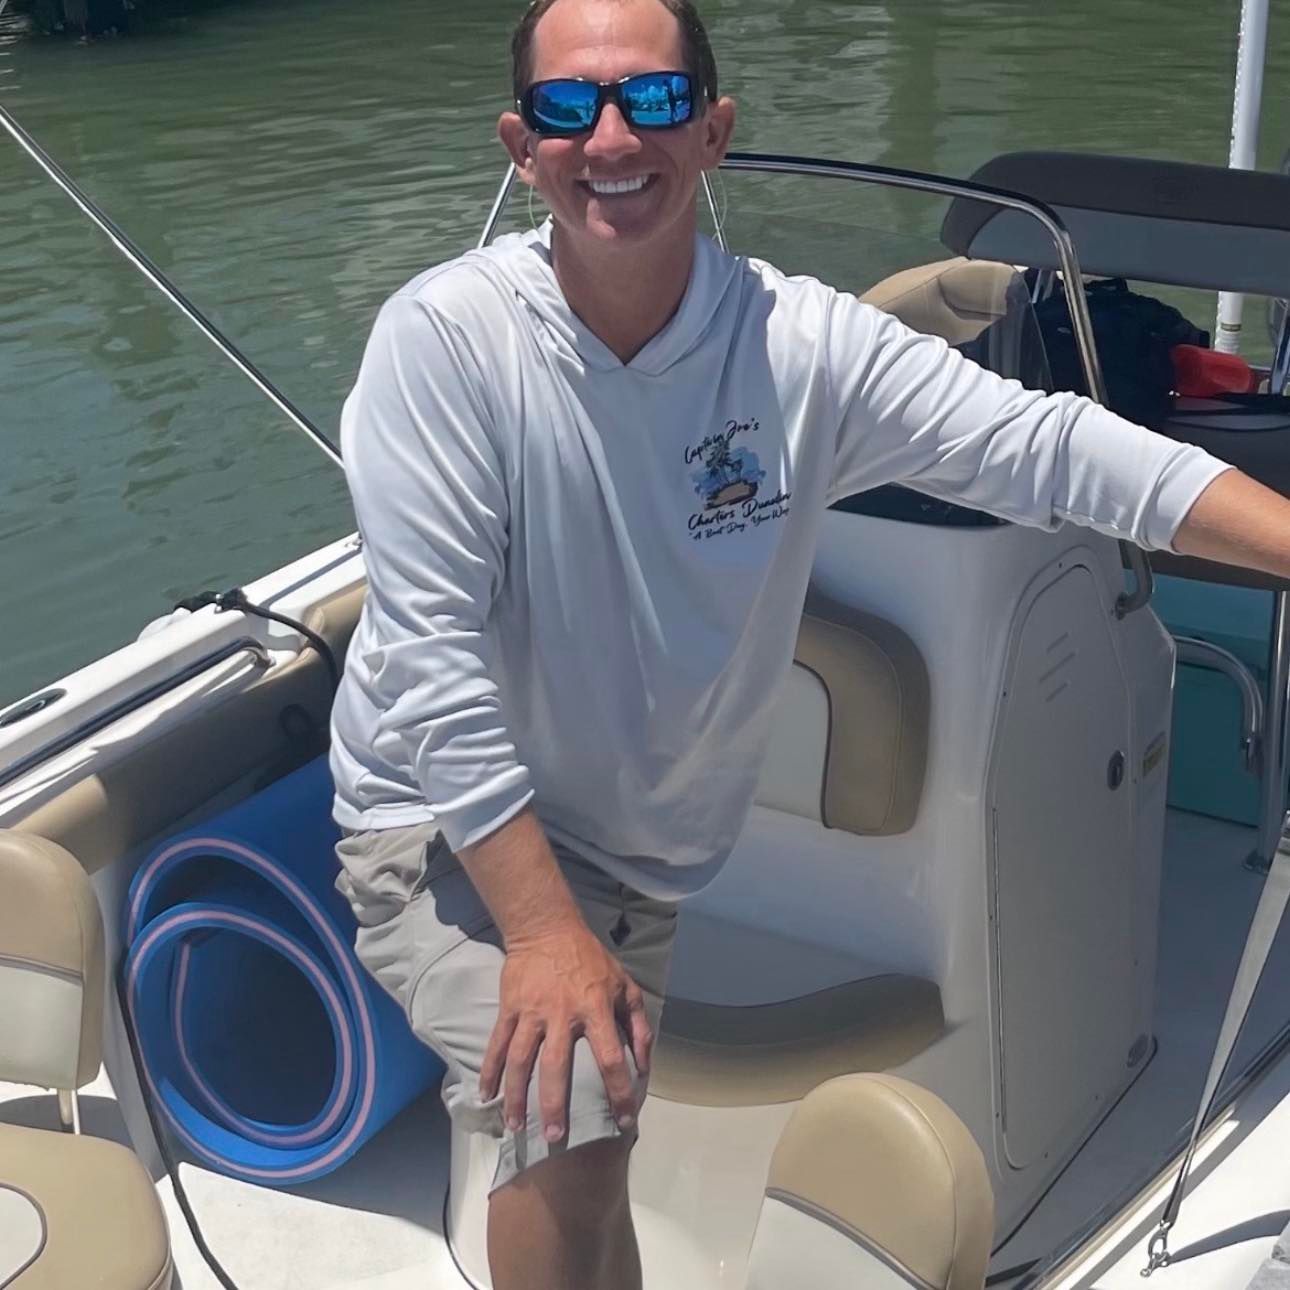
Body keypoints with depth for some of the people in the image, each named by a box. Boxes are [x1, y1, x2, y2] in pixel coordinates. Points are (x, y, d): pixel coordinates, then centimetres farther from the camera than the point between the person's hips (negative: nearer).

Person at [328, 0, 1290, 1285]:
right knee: (569, 1120, -26)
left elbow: (1054, 447, -18)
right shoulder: (442, 338, -23)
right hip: (448, 825, -4)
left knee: (587, 1166, 21)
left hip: (643, 842, 4)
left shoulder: (803, 342, -14)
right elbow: (431, 652, -25)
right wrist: (541, 928, -29)